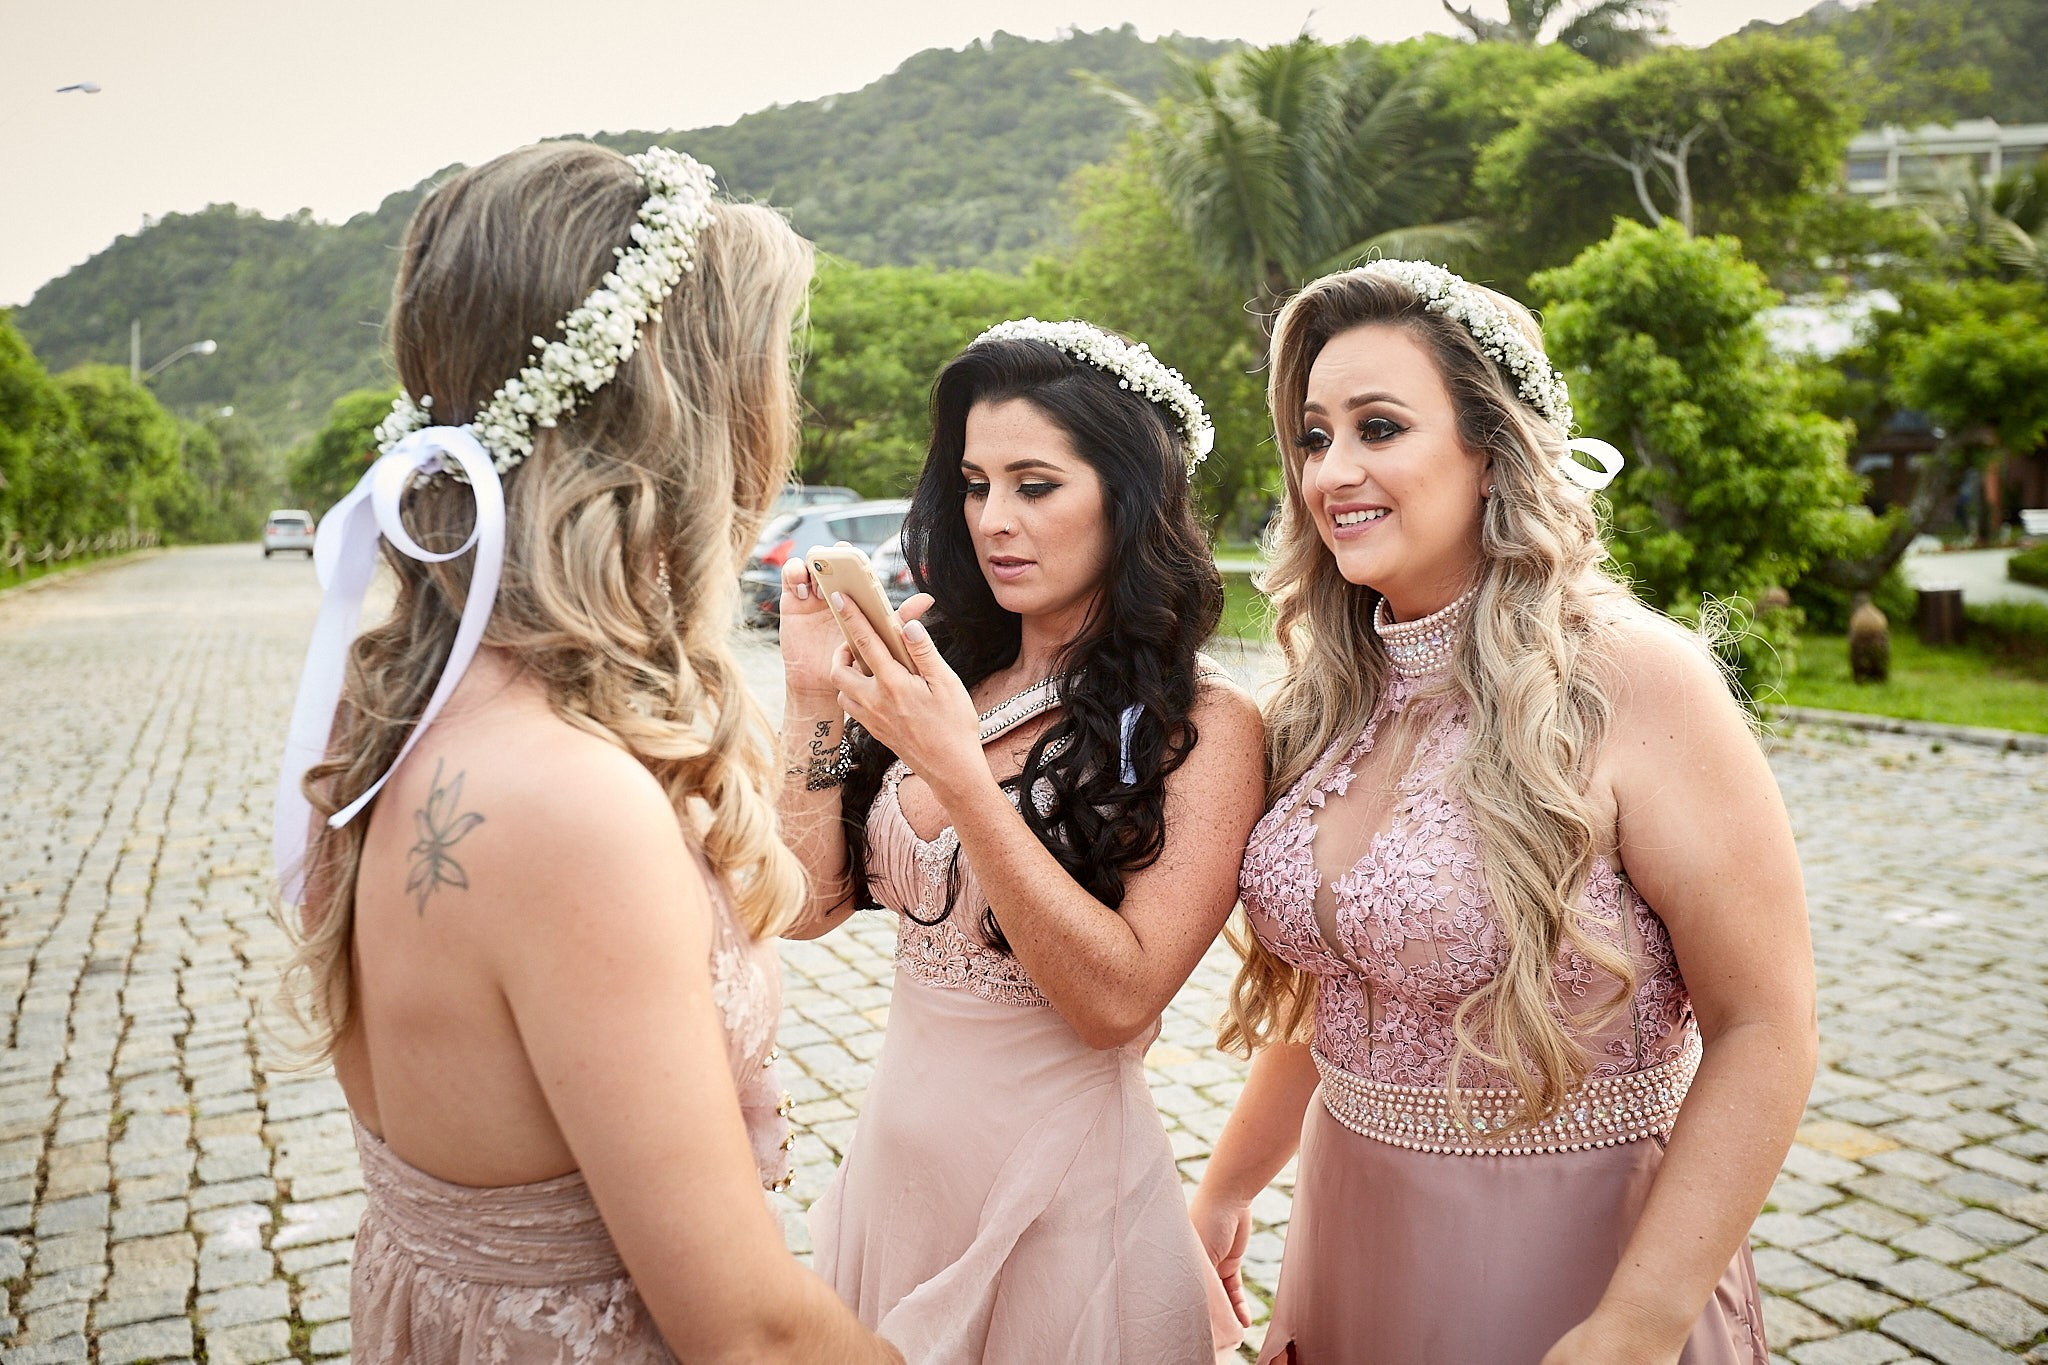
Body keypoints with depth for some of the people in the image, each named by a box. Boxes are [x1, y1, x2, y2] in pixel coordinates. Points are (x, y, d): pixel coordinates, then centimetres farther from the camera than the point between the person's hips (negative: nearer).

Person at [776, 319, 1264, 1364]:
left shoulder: (1201, 725, -14)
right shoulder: (949, 680, 0)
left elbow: (1119, 997, -23)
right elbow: (808, 904, -2)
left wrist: (958, 773, -28)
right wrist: (816, 700, -11)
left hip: (1063, 1192, -5)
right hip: (895, 1159, 5)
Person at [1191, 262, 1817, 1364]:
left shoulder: (1632, 680, -18)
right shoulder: (1332, 700, 0)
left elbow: (1763, 1028, -18)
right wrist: (1227, 1189, 13)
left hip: (1572, 1255, -5)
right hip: (1351, 1244, 6)